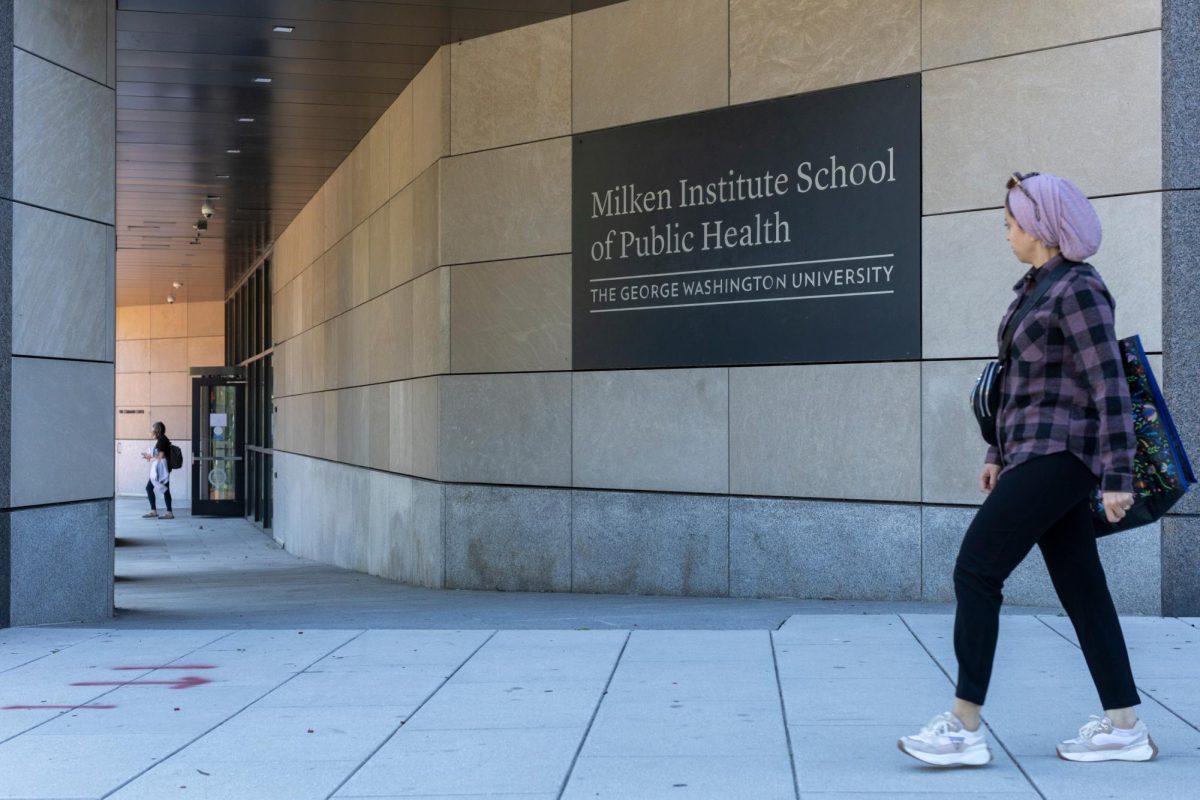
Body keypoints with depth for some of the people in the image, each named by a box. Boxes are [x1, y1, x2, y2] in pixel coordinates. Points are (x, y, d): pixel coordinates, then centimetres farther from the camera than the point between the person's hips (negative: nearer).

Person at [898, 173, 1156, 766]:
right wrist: (999, 452, 22)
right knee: (1079, 585, 10)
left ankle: (964, 728, -6)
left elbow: (1110, 390, -17)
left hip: (1058, 455, -10)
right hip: (1038, 453, 10)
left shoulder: (1078, 291, -13)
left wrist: (1116, 477, -19)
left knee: (976, 570, -10)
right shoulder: (1036, 286, 15)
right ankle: (1124, 727, 15)